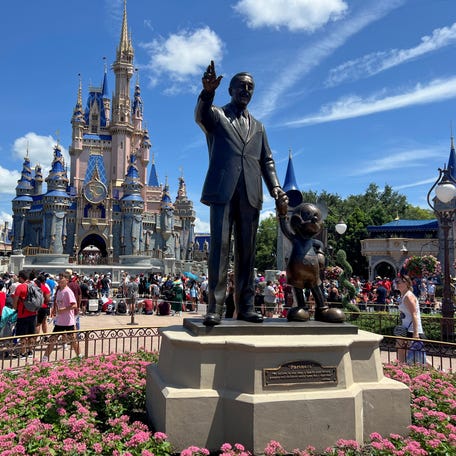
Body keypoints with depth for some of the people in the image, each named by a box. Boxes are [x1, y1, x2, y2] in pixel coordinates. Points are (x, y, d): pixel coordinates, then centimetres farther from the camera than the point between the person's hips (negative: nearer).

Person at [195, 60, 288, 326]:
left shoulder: (258, 127, 25)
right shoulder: (217, 116, 13)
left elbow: (267, 161, 19)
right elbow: (200, 115, -12)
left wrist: (275, 188, 2)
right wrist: (208, 92, -33)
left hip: (250, 194, 4)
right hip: (223, 191, -4)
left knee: (247, 251, 3)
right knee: (220, 248, -8)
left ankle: (245, 306, 7)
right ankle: (215, 308, -7)